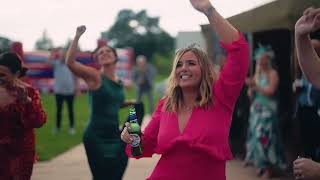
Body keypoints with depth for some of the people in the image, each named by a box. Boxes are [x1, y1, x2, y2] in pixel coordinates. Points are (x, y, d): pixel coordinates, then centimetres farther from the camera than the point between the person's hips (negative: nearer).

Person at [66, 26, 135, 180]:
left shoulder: (120, 82, 10)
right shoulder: (94, 76, -9)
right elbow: (70, 62, -24)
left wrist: (127, 104, 11)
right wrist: (77, 37, -25)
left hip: (115, 136, 6)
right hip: (96, 137, -6)